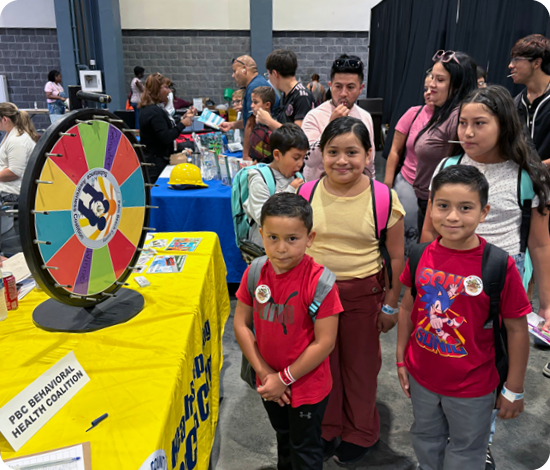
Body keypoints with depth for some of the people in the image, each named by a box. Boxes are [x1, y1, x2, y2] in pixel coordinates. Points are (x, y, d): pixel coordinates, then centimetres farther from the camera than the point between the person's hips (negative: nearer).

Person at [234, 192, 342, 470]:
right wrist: (264, 372, -11)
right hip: (270, 384, 5)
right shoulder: (255, 273, -12)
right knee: (284, 438, 31)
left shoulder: (318, 280, -26)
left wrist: (284, 379, -16)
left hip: (307, 386, -4)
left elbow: (324, 343, -23)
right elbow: (241, 325, -6)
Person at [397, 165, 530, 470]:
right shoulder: (420, 256, -10)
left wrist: (514, 390, -7)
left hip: (471, 387, -3)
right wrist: (401, 360, 6)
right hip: (421, 376, 4)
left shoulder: (500, 266, -21)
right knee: (425, 441, 28)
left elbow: (517, 330, -13)